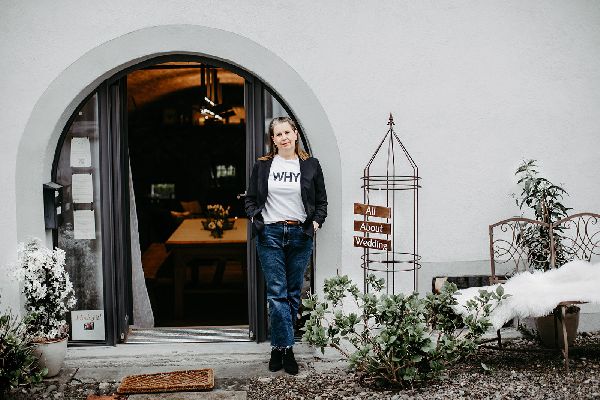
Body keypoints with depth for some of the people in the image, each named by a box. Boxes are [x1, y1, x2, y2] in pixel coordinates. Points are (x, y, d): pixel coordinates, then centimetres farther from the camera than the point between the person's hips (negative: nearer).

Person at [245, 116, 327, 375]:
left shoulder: (310, 165, 7)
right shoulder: (262, 166, 7)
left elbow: (321, 201, 13)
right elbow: (250, 198, 15)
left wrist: (316, 222, -2)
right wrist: (255, 217, -2)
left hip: (300, 235, 1)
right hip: (270, 234, -1)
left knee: (293, 293, 5)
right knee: (277, 293, -6)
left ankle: (279, 347, 16)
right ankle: (286, 349, -2)